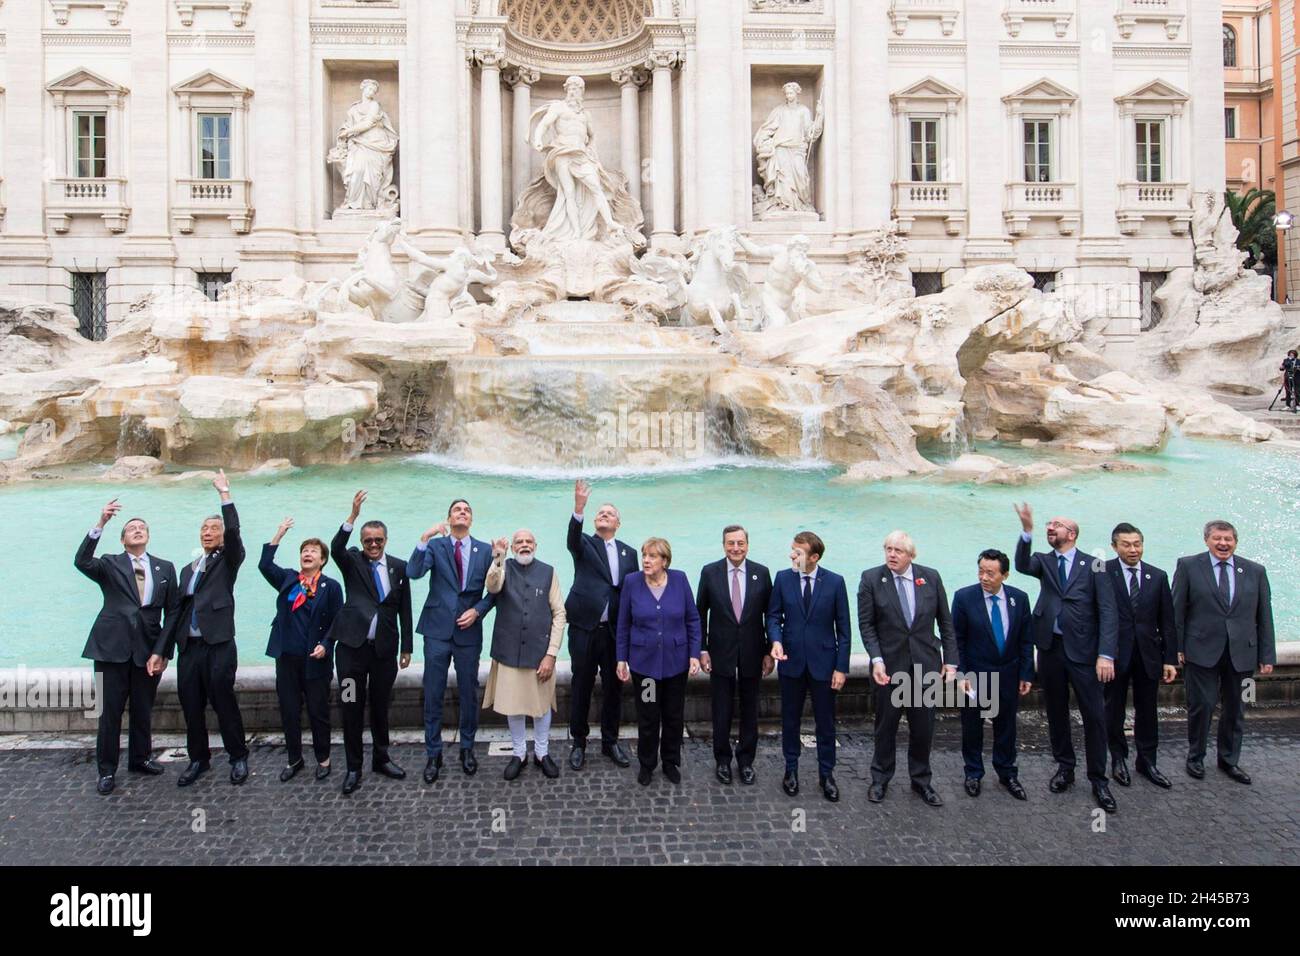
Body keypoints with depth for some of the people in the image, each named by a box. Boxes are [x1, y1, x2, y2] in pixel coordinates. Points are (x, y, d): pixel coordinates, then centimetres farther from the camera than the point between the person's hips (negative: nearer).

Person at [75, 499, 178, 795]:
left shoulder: (164, 568, 9)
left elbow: (172, 611, 9)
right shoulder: (110, 564, 5)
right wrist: (101, 524, -27)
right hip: (112, 647, -2)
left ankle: (140, 758, 29)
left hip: (148, 649, 2)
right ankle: (106, 770, 13)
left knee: (143, 711, 12)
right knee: (110, 712, 2)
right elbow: (81, 562, -17)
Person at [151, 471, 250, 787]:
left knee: (224, 703, -1)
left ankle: (238, 757, 13)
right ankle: (198, 759, 23)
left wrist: (225, 493, -14)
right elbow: (177, 611, 17)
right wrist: (161, 650, 12)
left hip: (219, 646, -5)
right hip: (189, 648, 5)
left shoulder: (228, 561, 5)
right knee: (191, 706, 8)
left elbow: (234, 531, -15)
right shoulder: (188, 569, 20)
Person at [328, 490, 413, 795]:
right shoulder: (352, 561, 1)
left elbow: (405, 610, 7)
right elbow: (336, 547, -23)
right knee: (352, 708, 4)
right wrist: (353, 515, -35)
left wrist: (406, 648, 6)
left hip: (384, 649, 2)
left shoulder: (398, 567, 5)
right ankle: (353, 767, 15)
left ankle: (381, 758, 30)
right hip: (352, 646, -2)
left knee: (380, 706, 13)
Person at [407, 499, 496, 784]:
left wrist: (477, 610, -9)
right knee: (433, 694, 3)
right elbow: (413, 573, -15)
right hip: (438, 630, -1)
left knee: (469, 693, 10)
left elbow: (494, 590, 6)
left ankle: (467, 748, 26)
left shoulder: (485, 550, 5)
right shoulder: (435, 546, 1)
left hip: (469, 630, 1)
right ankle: (433, 753, 16)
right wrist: (425, 537, -23)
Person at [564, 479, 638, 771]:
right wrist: (579, 507, -40)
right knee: (581, 686, 6)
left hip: (615, 631, 3)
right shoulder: (584, 544, 3)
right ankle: (578, 743, 19)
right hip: (584, 628, -3)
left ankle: (610, 741, 25)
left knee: (614, 687, 10)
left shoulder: (628, 553, 12)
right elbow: (573, 536, -21)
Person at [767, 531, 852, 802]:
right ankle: (791, 769, 30)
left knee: (825, 721, 9)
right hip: (791, 661, 1)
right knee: (790, 719, 13)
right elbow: (774, 615, 4)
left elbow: (843, 628, -4)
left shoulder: (835, 582, -8)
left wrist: (842, 667, -6)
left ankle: (826, 774, 25)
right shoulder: (783, 578, -4)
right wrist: (776, 640, -17)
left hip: (823, 662, -1)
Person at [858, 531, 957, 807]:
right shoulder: (871, 579, -7)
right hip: (890, 665, -1)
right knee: (886, 725, 11)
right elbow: (866, 624, -7)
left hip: (925, 664, 2)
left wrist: (951, 660, 1)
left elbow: (945, 621, 4)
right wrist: (877, 659, -17)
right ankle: (880, 779, 28)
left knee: (923, 727, 11)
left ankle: (921, 780, 28)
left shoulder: (931, 577, -1)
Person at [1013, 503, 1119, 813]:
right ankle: (1064, 768, 28)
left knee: (1094, 715, -1)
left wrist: (1106, 654, -16)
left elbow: (1107, 611, -7)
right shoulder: (1044, 561, 7)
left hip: (1083, 649, -3)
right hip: (1050, 648, 3)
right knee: (1056, 712, 13)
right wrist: (1027, 531, -30)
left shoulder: (1093, 565, -1)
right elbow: (1022, 566, -16)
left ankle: (1098, 780, 13)